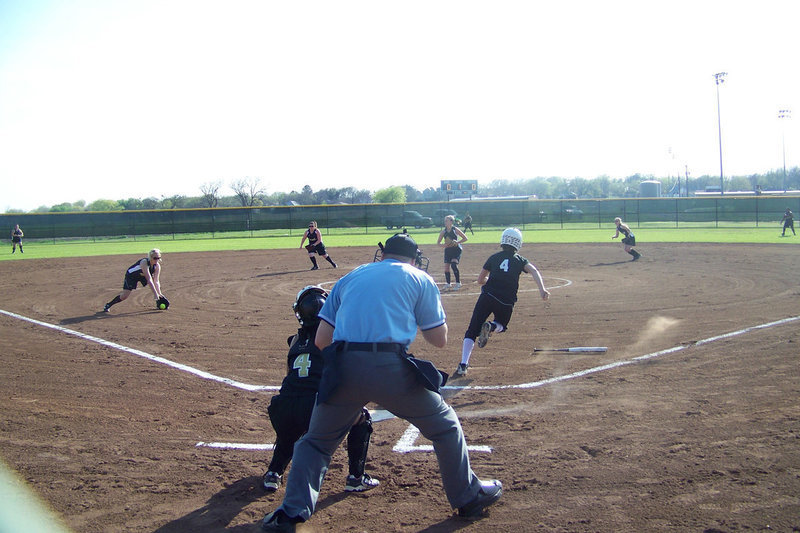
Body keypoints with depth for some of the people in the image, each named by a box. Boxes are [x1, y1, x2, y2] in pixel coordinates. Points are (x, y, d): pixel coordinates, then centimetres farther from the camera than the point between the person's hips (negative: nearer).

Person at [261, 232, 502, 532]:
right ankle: (469, 498, 27)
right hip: (392, 369, -2)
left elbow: (321, 340, 16)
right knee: (445, 427, 20)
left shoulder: (349, 278, 24)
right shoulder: (420, 279, 16)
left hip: (343, 369, 2)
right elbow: (440, 339, 14)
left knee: (316, 440, 21)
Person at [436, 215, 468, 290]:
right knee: (446, 267, 1)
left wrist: (457, 242, -21)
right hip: (448, 250, 5)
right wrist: (443, 244, -17)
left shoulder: (455, 230, -9)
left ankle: (458, 283, -9)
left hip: (456, 250, -4)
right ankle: (448, 284, 19)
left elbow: (465, 238, -6)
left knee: (454, 264, -21)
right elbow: (438, 242, 5)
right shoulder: (443, 231, 1)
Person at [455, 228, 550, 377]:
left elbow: (480, 280, 19)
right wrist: (542, 289, -19)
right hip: (506, 302, 0)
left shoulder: (494, 257, 15)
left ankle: (463, 364, -17)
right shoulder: (520, 260, 13)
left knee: (472, 331, 0)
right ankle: (491, 326, -8)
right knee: (501, 325, 29)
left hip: (487, 297, 0)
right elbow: (533, 271, -7)